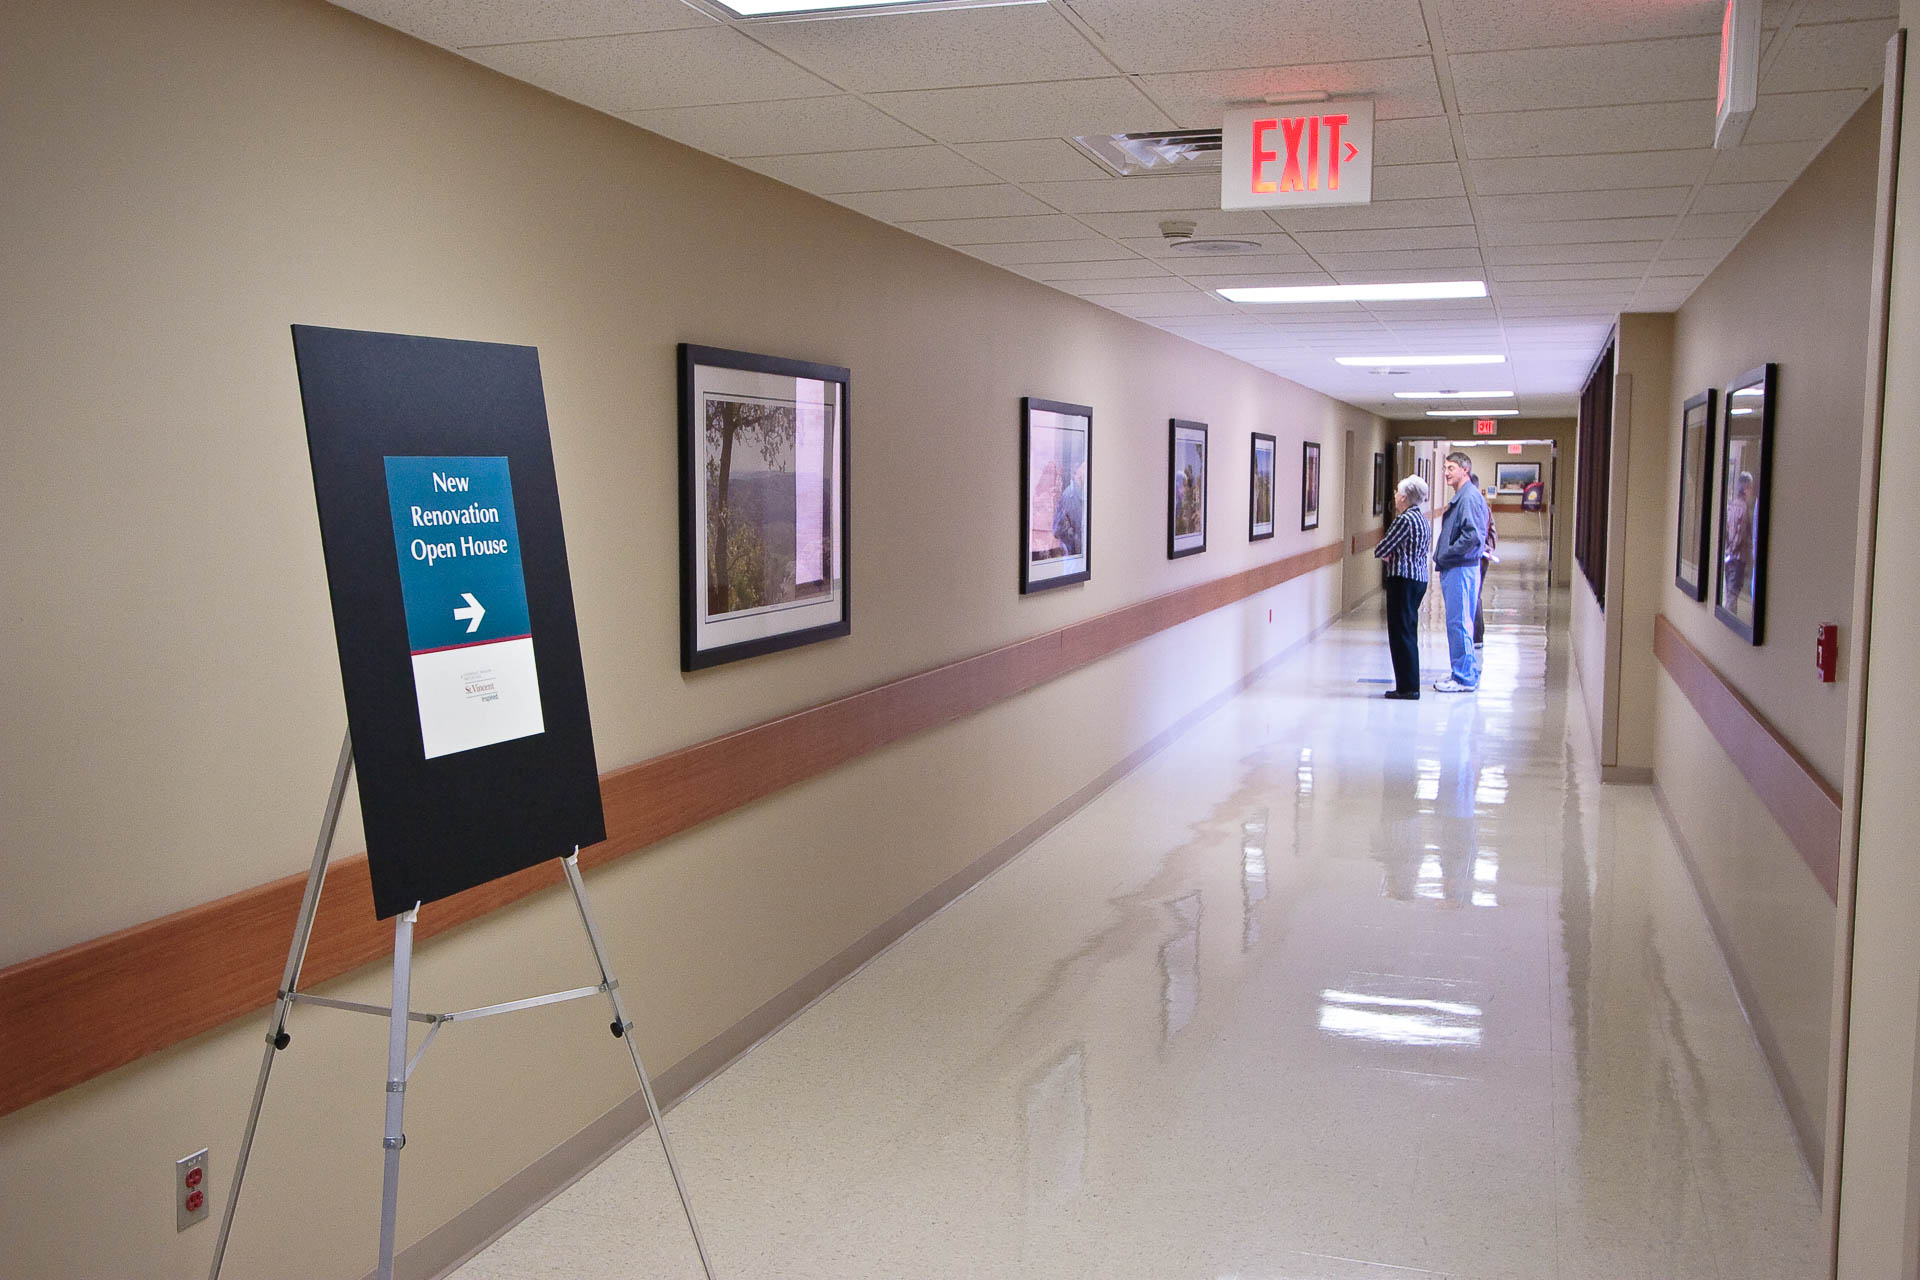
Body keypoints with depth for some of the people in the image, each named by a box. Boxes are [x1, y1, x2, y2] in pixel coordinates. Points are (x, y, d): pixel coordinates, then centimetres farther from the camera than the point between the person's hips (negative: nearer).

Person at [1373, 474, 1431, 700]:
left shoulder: (1405, 520, -16)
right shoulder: (1423, 519, 14)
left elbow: (1380, 550, -15)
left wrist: (1384, 554, 7)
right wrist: (1392, 556, 1)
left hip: (1403, 580, -9)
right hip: (1420, 579, 9)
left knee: (1401, 633, -4)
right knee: (1409, 633, 14)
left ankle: (1408, 687, -2)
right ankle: (1409, 685, 18)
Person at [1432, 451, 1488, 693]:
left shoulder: (1470, 497, -14)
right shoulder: (1459, 498, 17)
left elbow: (1472, 536, -23)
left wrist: (1445, 555, -16)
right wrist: (1442, 557, 11)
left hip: (1461, 569, -10)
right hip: (1452, 569, 10)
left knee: (1458, 623, -7)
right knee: (1457, 623, 15)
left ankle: (1464, 678, -2)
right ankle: (1463, 673, 22)